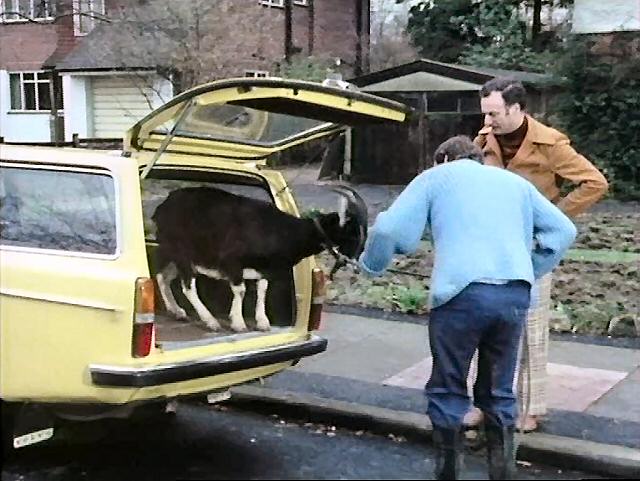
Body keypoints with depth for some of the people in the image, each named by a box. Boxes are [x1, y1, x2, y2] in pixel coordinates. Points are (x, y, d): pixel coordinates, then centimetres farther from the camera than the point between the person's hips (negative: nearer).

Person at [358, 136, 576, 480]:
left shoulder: (436, 176, 16)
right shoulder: (514, 181, 28)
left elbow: (390, 228, 4)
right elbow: (563, 230, 25)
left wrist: (370, 266, 21)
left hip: (462, 293, -4)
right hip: (515, 295, 4)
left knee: (448, 392, 10)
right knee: (499, 393, 17)